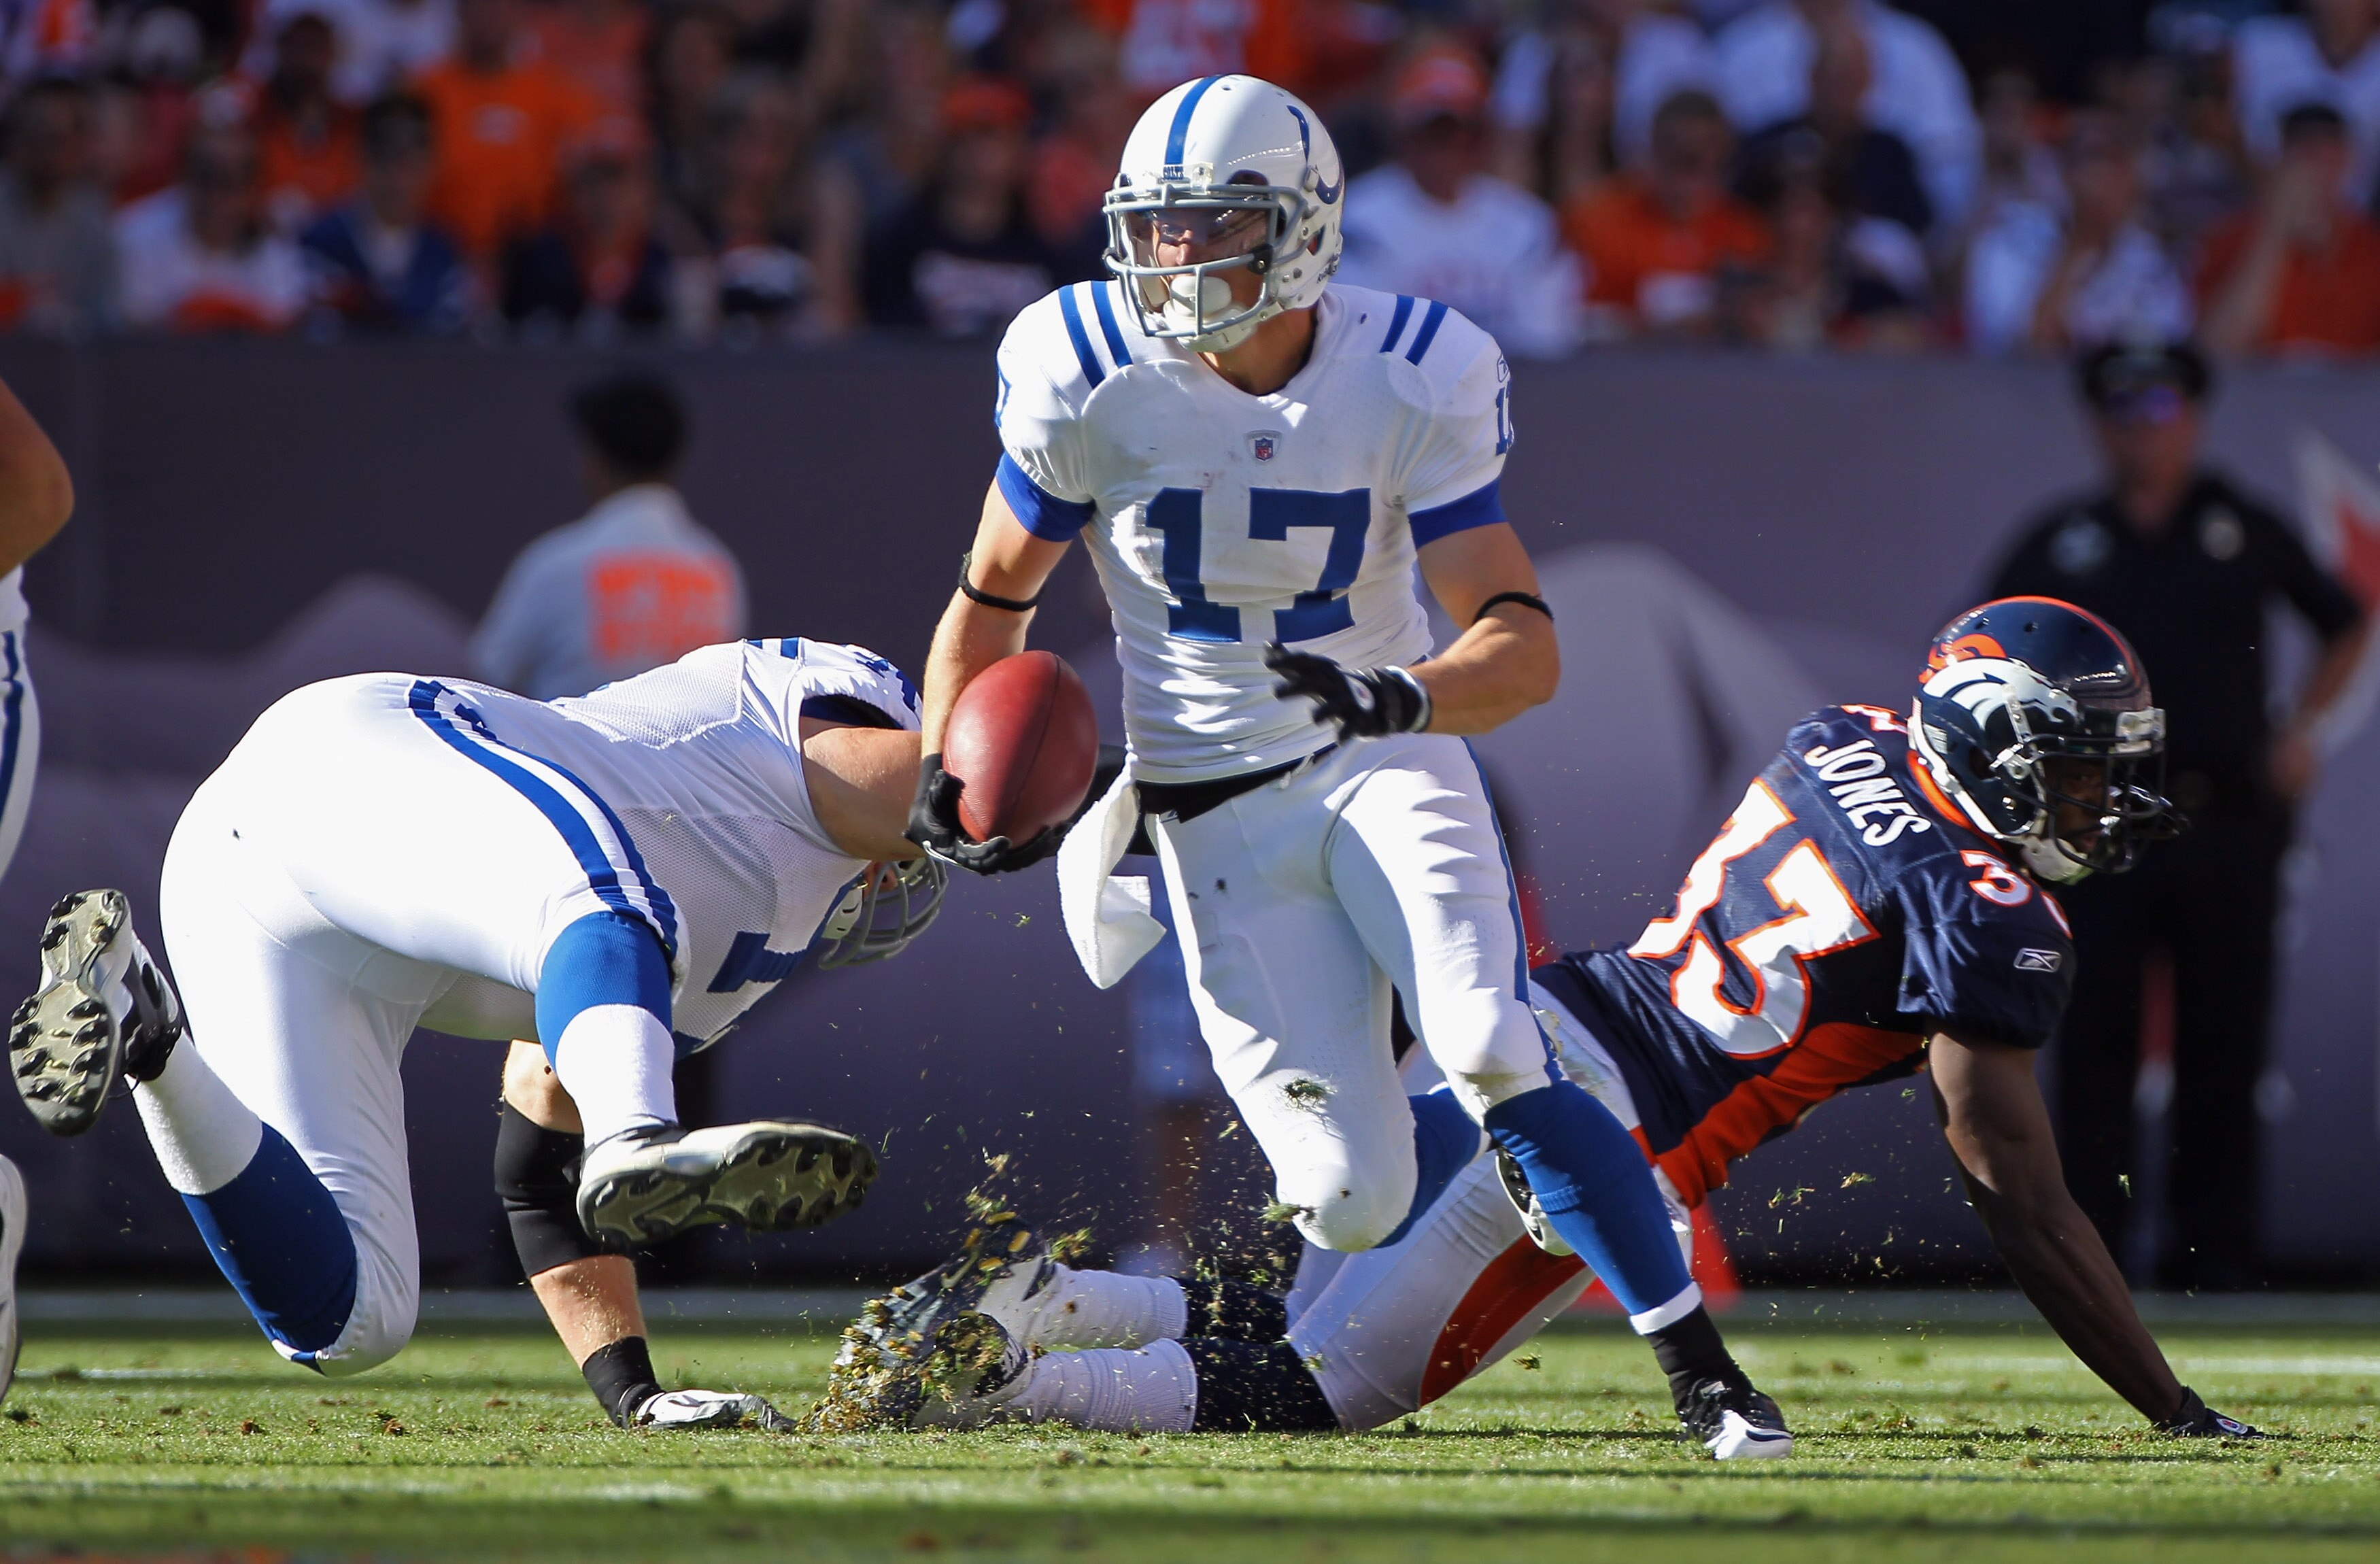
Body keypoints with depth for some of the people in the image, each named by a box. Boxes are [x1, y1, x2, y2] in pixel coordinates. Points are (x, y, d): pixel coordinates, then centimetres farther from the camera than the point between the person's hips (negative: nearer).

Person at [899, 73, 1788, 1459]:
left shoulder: (1415, 382, -12)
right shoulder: (1090, 376, -11)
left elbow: (1525, 644, -15)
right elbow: (996, 596, 5)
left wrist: (1405, 696, -37)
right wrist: (946, 771, -11)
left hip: (1390, 762, -1)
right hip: (1219, 814, 1)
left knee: (1492, 1055, -27)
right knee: (1356, 1203, -11)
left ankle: (1702, 1371, -14)